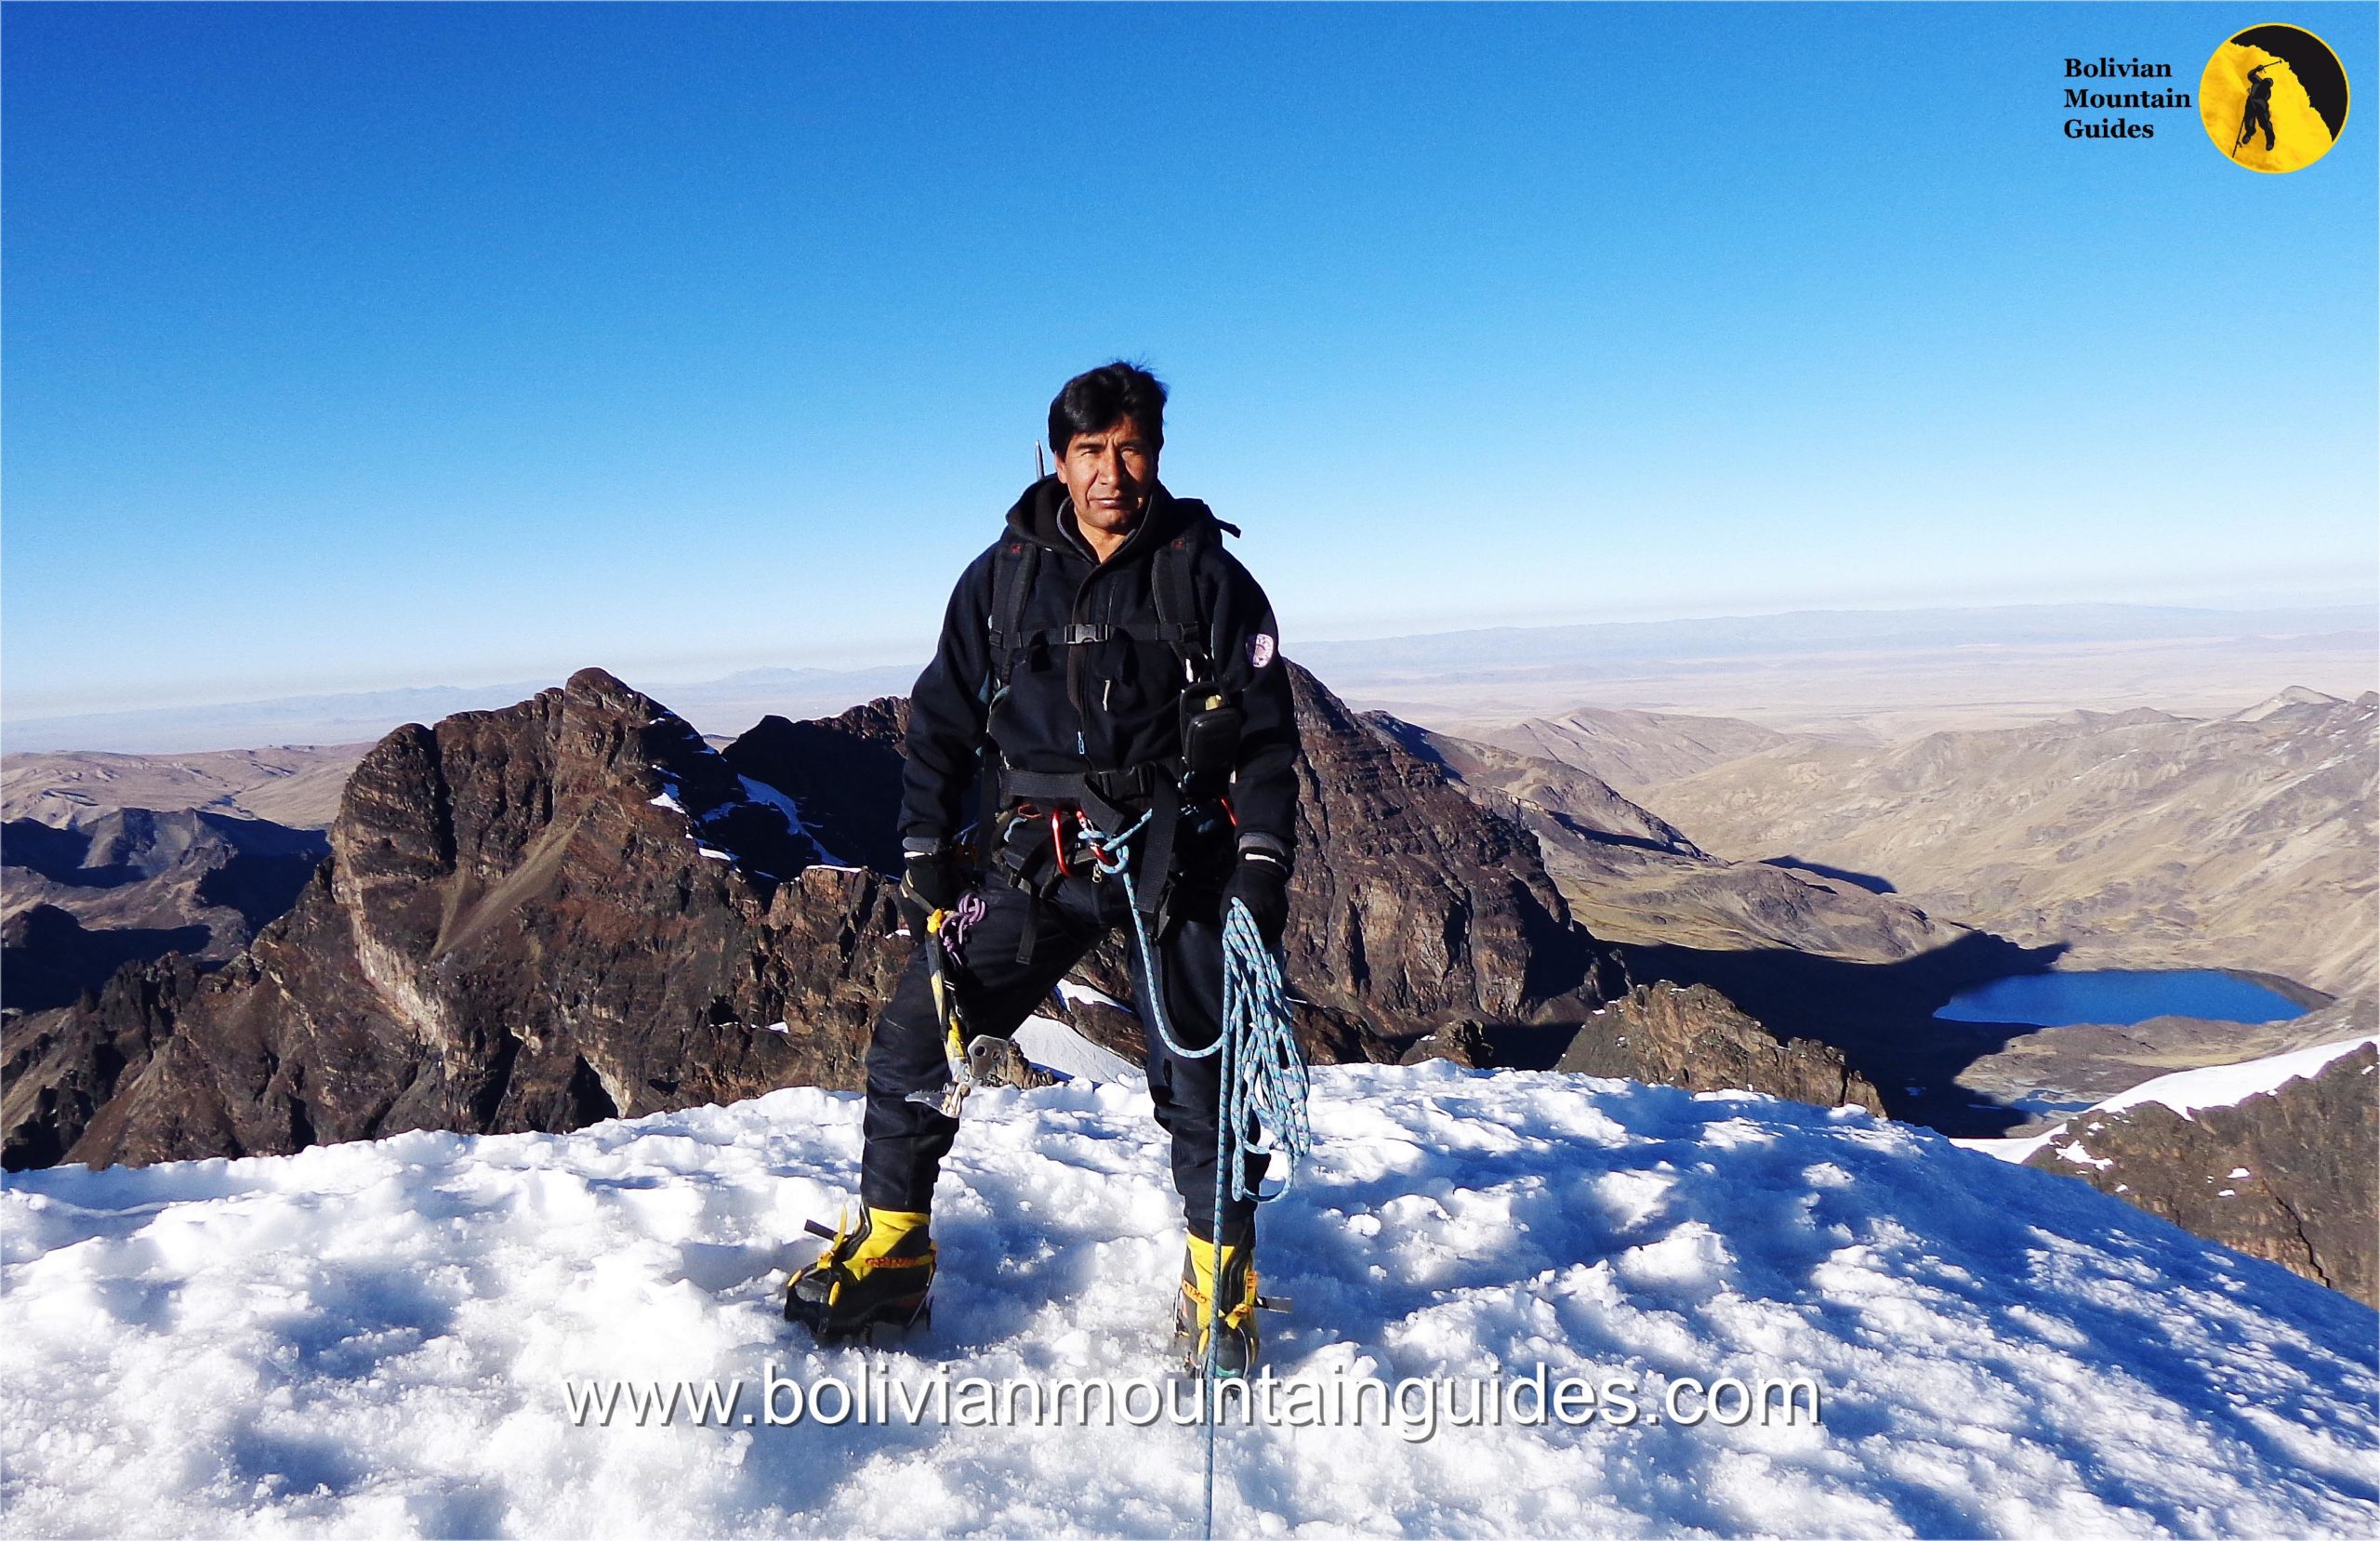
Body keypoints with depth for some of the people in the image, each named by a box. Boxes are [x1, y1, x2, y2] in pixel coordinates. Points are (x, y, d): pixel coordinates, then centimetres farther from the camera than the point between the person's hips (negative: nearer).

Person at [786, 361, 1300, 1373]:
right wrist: (925, 856, 4)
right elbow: (942, 720, 12)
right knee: (914, 1032, -5)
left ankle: (1222, 1283, 17)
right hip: (1038, 855, 2)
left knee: (1199, 1071, -3)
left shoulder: (1208, 577, 3)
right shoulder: (1002, 578, 9)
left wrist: (1263, 873, -7)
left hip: (1176, 854, -2)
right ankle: (889, 1252, 12)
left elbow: (1264, 734, 2)